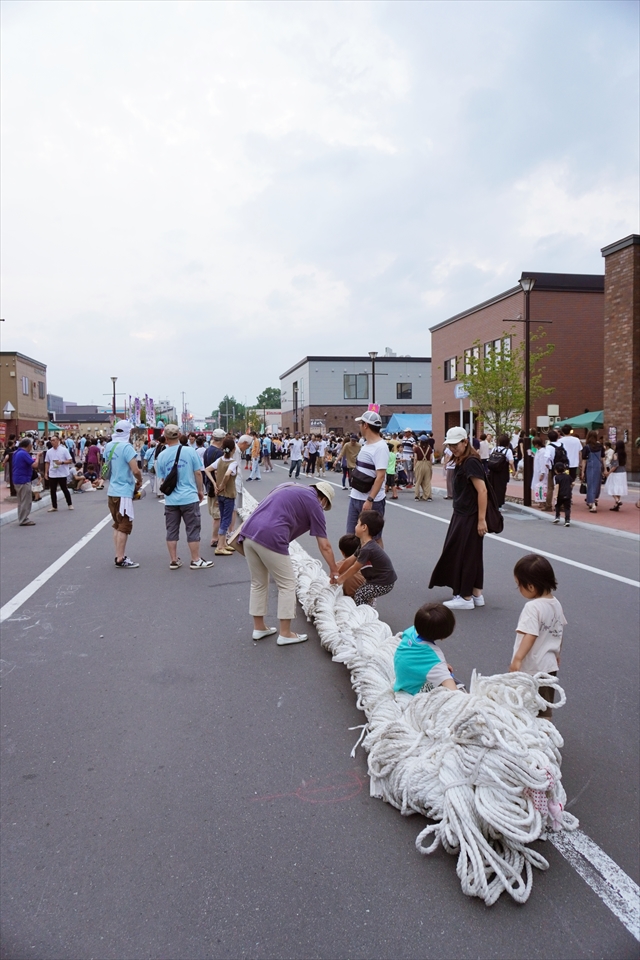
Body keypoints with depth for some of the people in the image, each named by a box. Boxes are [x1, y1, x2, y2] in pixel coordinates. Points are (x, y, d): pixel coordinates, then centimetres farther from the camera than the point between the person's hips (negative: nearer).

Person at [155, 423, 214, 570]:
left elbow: (161, 480, 3)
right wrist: (200, 490, 10)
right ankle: (196, 561, 12)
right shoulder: (190, 451, -8)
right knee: (193, 529, 6)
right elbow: (198, 473, -4)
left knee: (172, 530, 11)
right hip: (189, 497, -2)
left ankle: (173, 561, 17)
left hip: (170, 499, 2)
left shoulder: (161, 456, -2)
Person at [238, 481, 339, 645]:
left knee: (258, 583, 20)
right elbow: (324, 546, 11)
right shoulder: (314, 503, 9)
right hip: (270, 537, -7)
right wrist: (334, 570, 21)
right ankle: (285, 634, 13)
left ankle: (259, 628, 30)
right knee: (287, 585, 8)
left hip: (248, 532, 8)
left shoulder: (289, 488, 28)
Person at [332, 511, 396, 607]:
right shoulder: (364, 545, 5)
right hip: (377, 579, 10)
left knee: (359, 595, -5)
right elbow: (350, 561, 10)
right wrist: (338, 574, 11)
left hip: (383, 584, -10)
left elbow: (354, 568, -16)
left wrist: (340, 579, -3)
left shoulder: (367, 549, -26)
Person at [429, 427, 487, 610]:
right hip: (462, 515, 10)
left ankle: (466, 598, 8)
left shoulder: (471, 462, -17)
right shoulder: (461, 462, 12)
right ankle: (476, 594, 22)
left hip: (470, 518, -10)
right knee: (471, 554, 14)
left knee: (464, 554, -2)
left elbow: (482, 490, -23)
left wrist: (482, 519, -25)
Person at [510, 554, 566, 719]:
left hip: (532, 668, -8)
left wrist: (517, 659, -28)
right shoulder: (556, 604, 3)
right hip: (550, 665, 8)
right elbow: (559, 633, 13)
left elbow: (530, 636, -28)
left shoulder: (533, 607, -22)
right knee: (545, 709, 18)